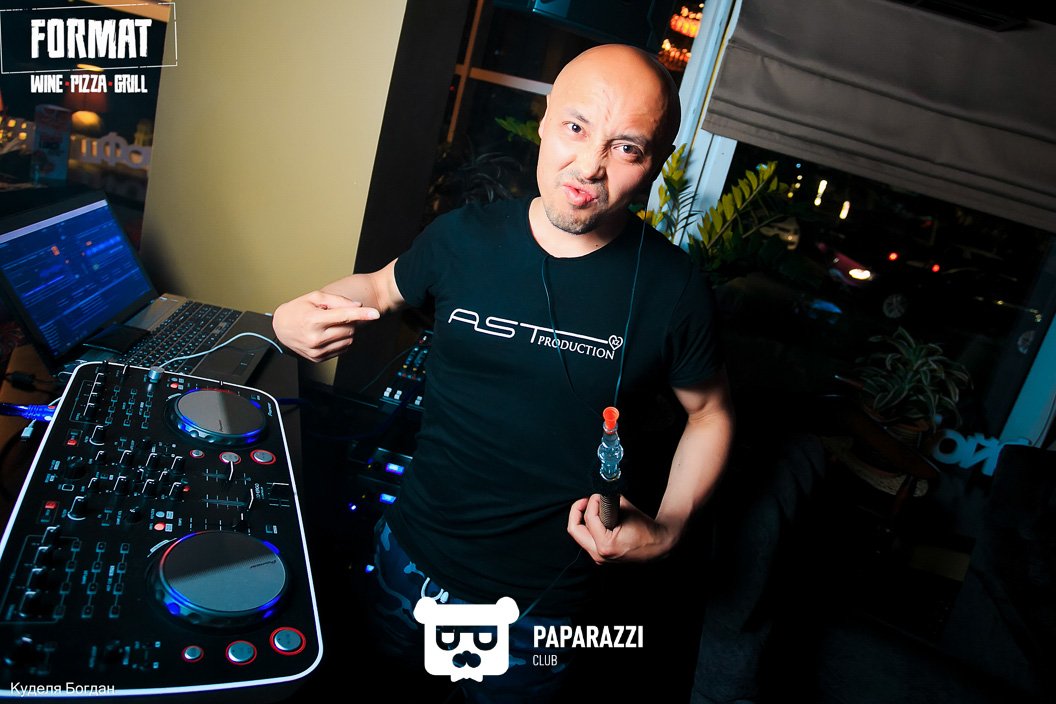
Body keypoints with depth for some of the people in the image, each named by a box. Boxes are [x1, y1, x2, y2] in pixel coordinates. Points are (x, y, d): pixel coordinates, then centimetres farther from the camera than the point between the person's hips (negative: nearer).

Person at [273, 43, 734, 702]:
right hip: (410, 556, 3)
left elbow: (711, 412, -1)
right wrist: (301, 314, -11)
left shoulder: (674, 290, -16)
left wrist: (668, 529, -14)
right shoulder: (462, 239, -11)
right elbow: (382, 286, 9)